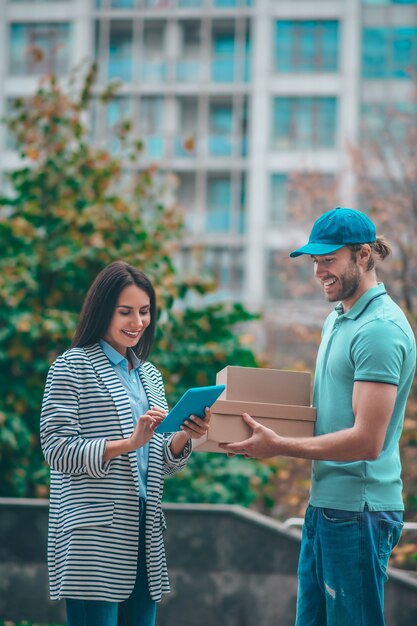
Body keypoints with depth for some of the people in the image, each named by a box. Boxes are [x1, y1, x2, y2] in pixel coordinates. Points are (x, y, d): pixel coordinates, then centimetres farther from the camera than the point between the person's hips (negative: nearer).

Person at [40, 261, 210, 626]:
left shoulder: (151, 376, 19)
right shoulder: (73, 367, -1)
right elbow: (57, 450, -10)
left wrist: (185, 437, -3)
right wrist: (128, 443, -20)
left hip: (144, 535, 7)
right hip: (93, 538, -6)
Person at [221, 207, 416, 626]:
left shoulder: (380, 330, -17)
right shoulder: (336, 321, 15)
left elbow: (367, 441, -22)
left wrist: (279, 446, -16)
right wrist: (265, 429, 8)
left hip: (357, 512, -10)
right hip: (324, 502, 10)